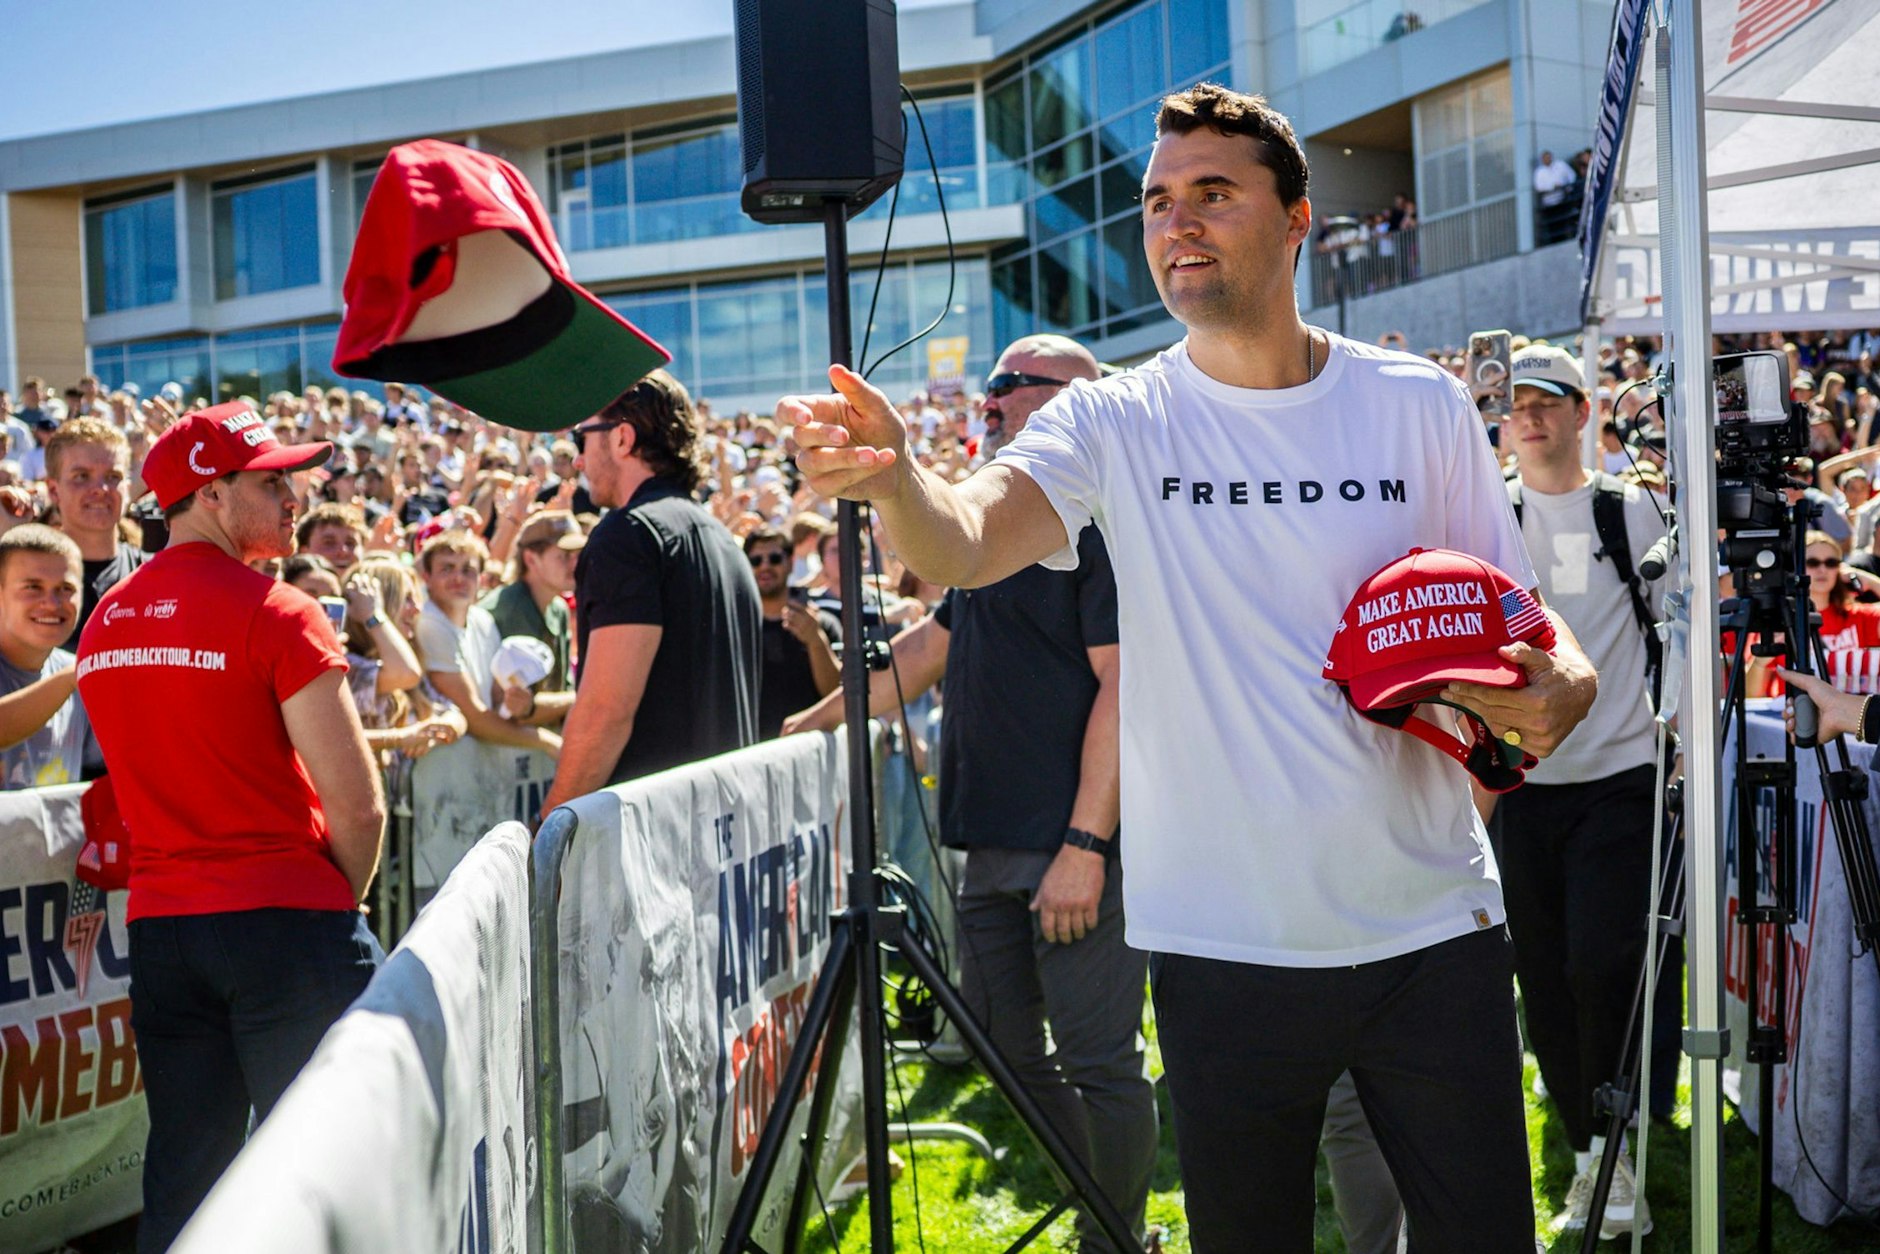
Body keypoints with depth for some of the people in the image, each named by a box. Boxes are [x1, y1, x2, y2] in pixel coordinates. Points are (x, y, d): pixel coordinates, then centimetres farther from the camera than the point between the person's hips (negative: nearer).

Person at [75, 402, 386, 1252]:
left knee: (182, 1179, 13)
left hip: (159, 923, 6)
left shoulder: (104, 624, 9)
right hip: (284, 921, -6)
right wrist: (340, 902, 4)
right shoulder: (276, 613, -12)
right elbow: (357, 805, -15)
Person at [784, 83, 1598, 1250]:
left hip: (1433, 930, 1)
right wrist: (894, 476, -44)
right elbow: (966, 540, -22)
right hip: (1227, 946, 0)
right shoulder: (1117, 424, -4)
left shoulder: (1419, 404, 0)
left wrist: (1562, 686, -16)